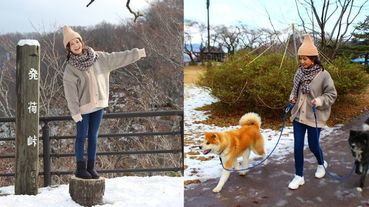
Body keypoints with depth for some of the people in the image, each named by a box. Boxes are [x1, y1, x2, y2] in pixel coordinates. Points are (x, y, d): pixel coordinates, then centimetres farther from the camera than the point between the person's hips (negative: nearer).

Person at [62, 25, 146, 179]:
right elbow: (70, 92, -12)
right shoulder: (70, 68, -10)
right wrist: (75, 112, -16)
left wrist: (139, 52, 5)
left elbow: (118, 58, 6)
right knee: (81, 137, 6)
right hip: (83, 107, -4)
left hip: (98, 104, 4)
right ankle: (80, 168, 17)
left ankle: (91, 167, 21)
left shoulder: (98, 58, 1)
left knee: (93, 136, 11)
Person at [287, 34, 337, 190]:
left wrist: (320, 101, -24)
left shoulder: (323, 75, -14)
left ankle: (321, 164, 43)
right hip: (299, 115, 4)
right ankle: (299, 176, 17)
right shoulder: (299, 72, 1)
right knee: (298, 146, 4)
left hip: (314, 117, -4)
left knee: (313, 145, 10)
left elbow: (332, 94, -8)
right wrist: (292, 97, -2)